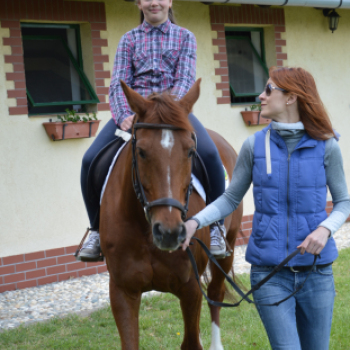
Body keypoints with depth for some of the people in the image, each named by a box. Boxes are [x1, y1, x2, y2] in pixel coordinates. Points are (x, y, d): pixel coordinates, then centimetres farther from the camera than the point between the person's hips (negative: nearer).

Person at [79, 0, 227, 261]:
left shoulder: (184, 37, 11)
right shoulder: (129, 40, 13)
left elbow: (186, 79, -2)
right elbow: (119, 83, 3)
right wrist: (124, 115, -19)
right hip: (134, 109, 1)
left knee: (209, 153, -31)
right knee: (91, 160, -21)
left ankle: (215, 225, -11)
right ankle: (98, 229, 1)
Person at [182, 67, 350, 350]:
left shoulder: (326, 147, -4)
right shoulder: (255, 146, -1)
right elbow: (230, 199, 5)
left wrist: (325, 229, -17)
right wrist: (196, 222, -11)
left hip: (316, 271, 1)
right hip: (270, 273, -1)